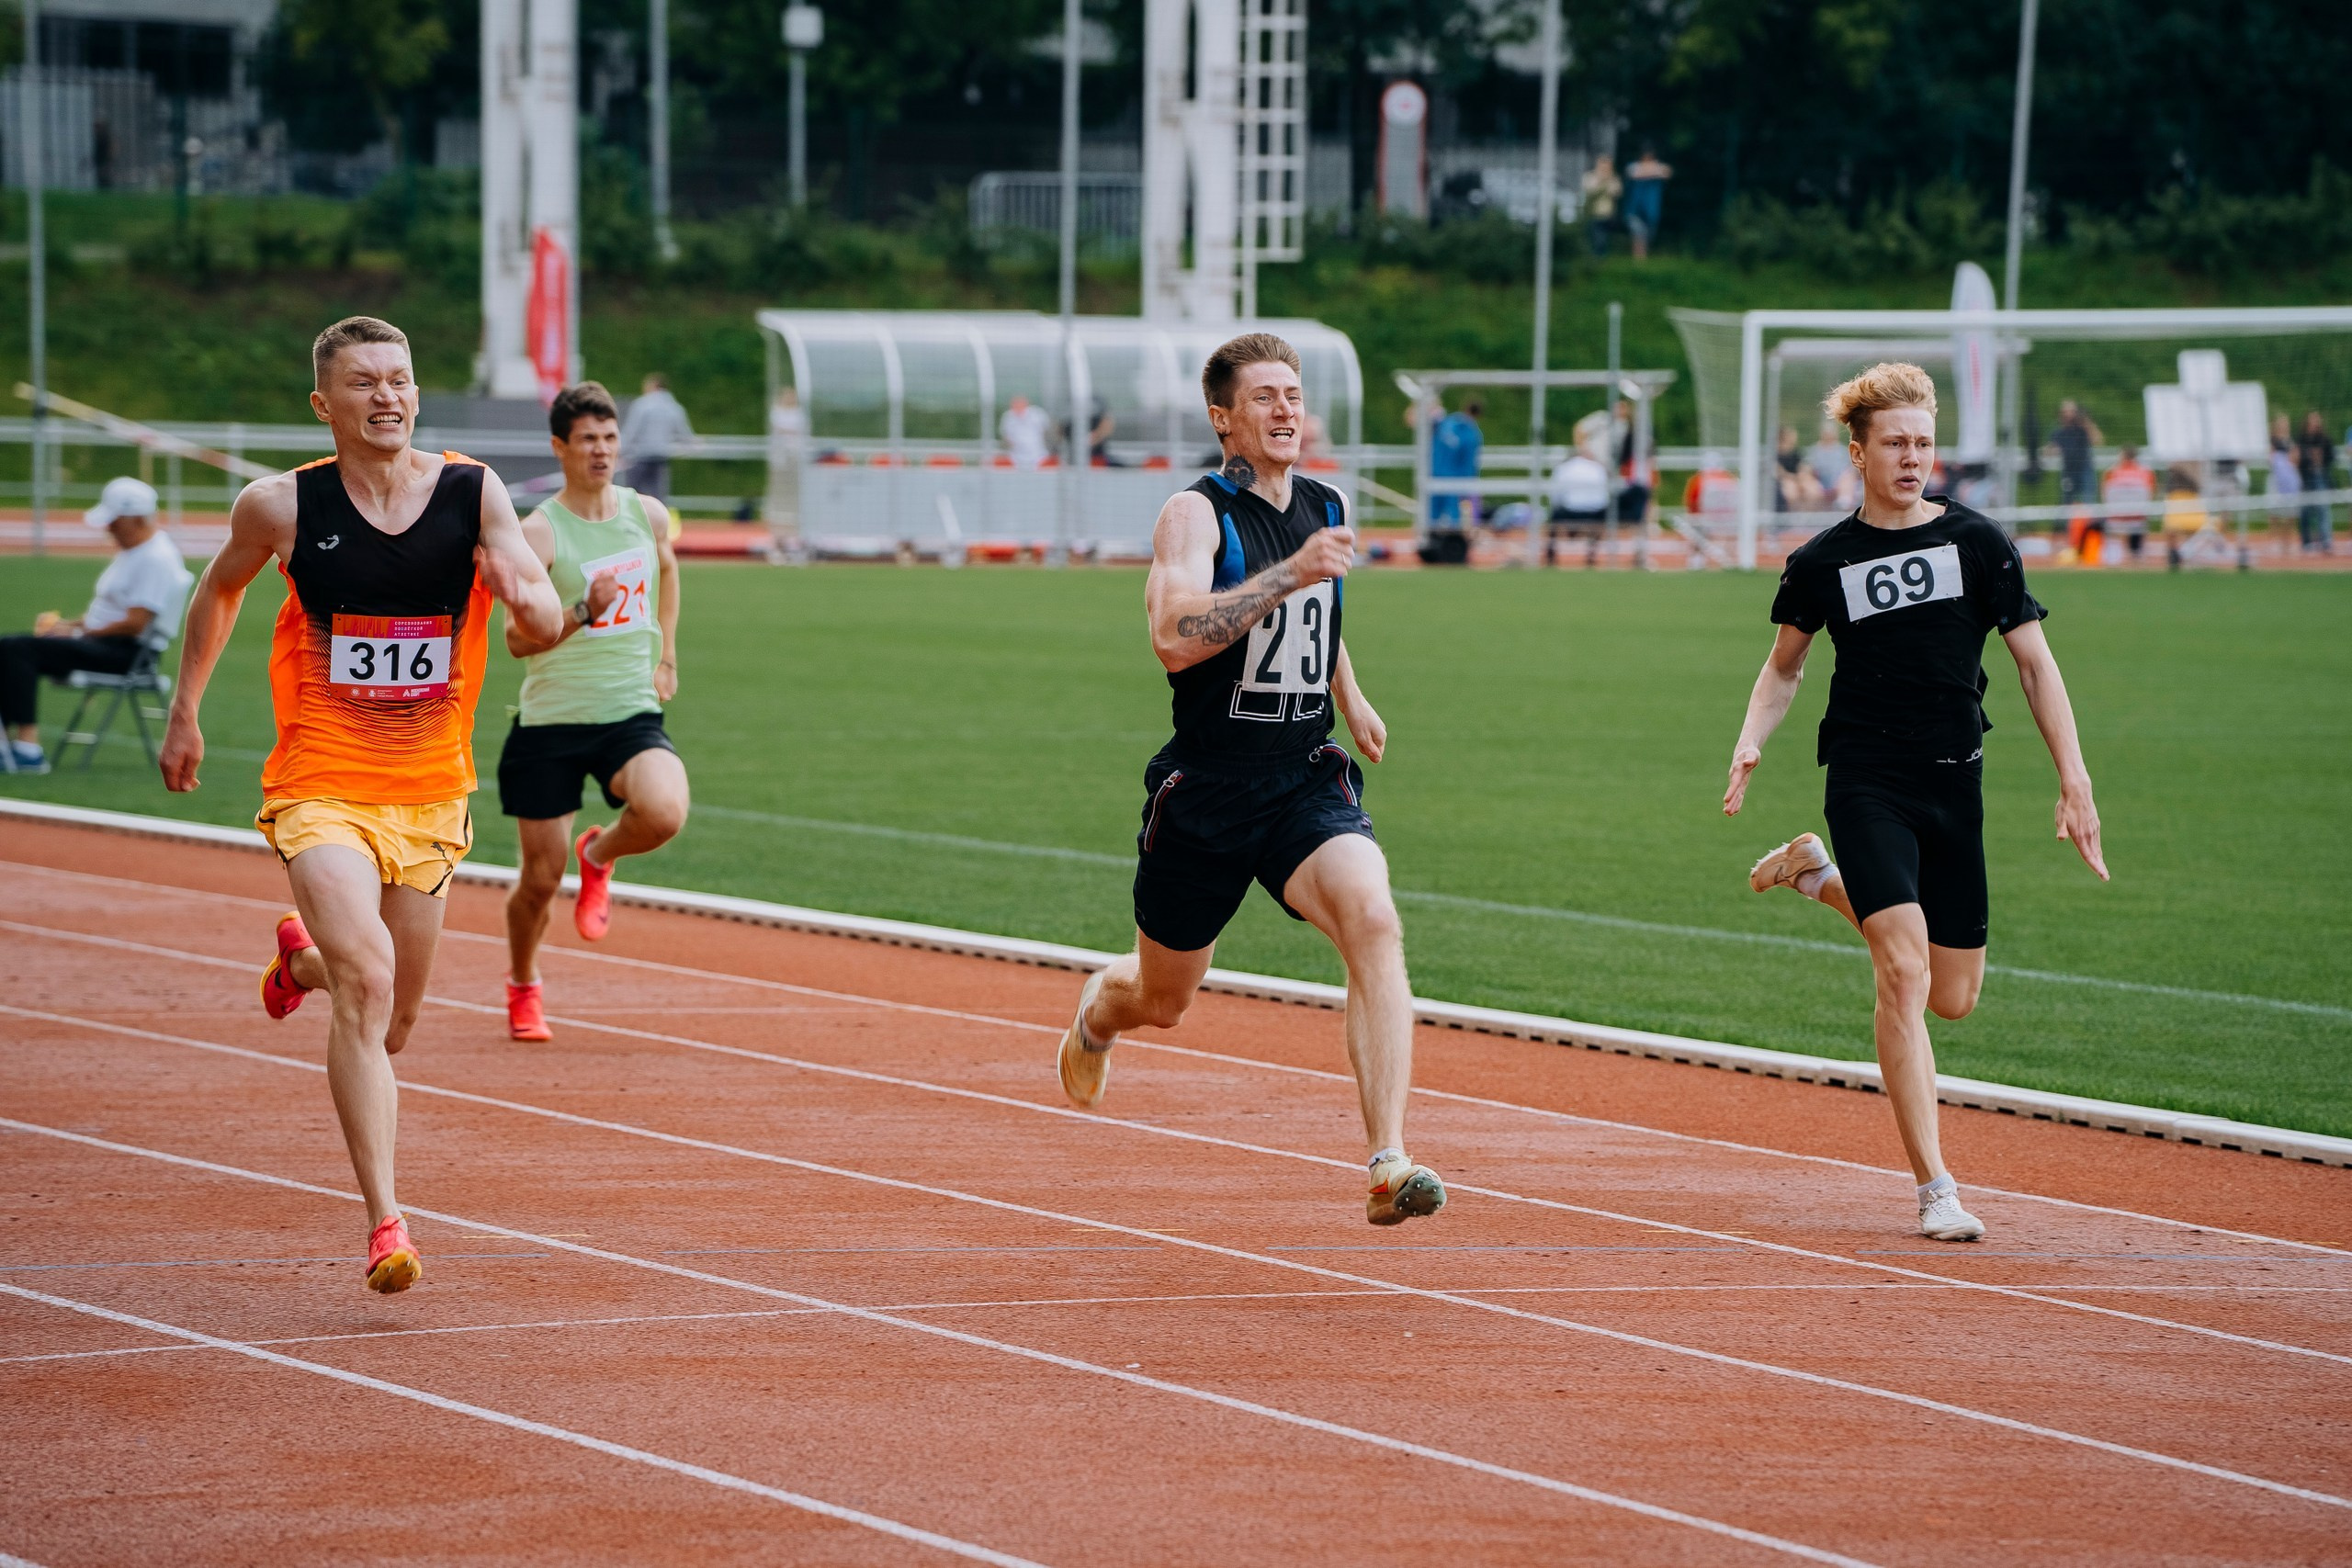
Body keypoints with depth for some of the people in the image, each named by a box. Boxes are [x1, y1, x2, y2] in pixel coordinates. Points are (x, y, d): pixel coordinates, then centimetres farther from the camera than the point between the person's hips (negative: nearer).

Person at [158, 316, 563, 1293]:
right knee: (366, 977, -25)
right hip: (320, 789, -3)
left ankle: (302, 958, 51)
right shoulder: (282, 507, -6)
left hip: (431, 795, 3)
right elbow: (220, 589, 14)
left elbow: (542, 629, -10)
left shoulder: (473, 494, -4)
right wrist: (185, 712, 15)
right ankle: (384, 1223, -25)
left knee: (389, 1024, 15)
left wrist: (534, 602, -33)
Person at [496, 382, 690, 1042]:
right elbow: (517, 639, -19)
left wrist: (666, 654, 29)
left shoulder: (649, 515, 5)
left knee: (664, 814, -28)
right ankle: (523, 985, 32)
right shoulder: (538, 533, -10)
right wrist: (584, 613, -35)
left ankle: (599, 856, 8)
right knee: (541, 877, 2)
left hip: (631, 713, 3)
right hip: (550, 721, -3)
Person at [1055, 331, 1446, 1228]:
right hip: (1205, 787, -3)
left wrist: (1350, 698, 29)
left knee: (1373, 921, -27)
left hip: (1307, 782, 3)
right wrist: (1289, 573, -34)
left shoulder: (1326, 509, 9)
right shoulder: (1196, 514, -11)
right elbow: (1173, 639, -30)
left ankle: (1388, 1161, -34)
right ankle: (1097, 1011, 54)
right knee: (1161, 1002, 14)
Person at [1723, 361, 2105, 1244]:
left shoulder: (1977, 542, 1)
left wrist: (2074, 781, -3)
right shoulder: (1822, 561, 2)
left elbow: (2034, 664, 4)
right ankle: (1935, 1189, -18)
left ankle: (1820, 874, 35)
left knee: (1953, 998, 10)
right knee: (1905, 971, -20)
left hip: (1954, 784, 3)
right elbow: (1784, 668, 17)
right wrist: (1751, 741, -2)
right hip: (1866, 782, -3)